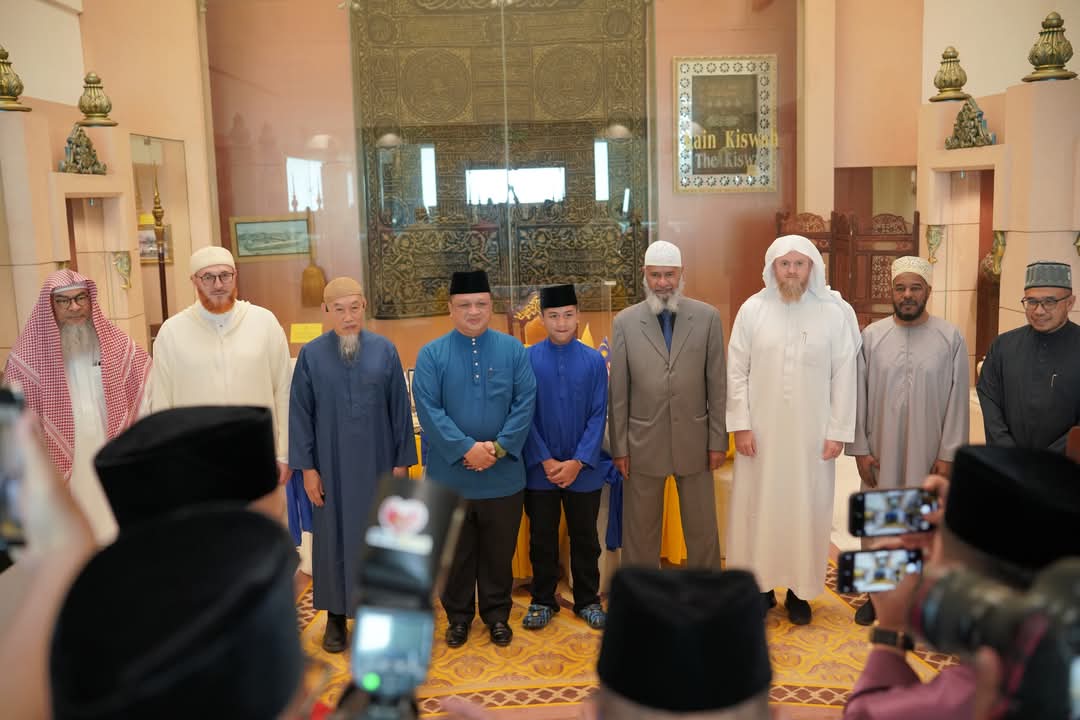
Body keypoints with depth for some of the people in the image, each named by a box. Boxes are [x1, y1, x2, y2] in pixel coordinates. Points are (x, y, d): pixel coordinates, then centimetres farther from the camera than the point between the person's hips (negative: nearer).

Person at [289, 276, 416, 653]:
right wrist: (307, 467, -5)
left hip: (376, 462, 0)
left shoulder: (385, 350, -3)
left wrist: (402, 461, -2)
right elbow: (300, 413, -2)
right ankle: (336, 614, 24)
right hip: (331, 464, 0)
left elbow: (400, 408, -1)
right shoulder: (311, 354, -4)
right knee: (332, 536, 9)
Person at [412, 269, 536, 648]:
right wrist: (466, 449, -18)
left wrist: (499, 447, -14)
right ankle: (458, 616, 29)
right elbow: (428, 410, -10)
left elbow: (525, 403, -4)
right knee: (455, 552, 12)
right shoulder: (431, 354, -3)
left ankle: (497, 613, 30)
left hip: (503, 473, 1)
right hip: (450, 474, -1)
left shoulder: (513, 350, 1)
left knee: (499, 550, 13)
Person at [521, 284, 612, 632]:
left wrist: (578, 462, -12)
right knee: (542, 538, 12)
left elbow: (598, 416, -4)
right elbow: (525, 416, -5)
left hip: (584, 469, 0)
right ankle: (543, 601, 28)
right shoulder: (527, 359, -6)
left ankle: (587, 601, 28)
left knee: (585, 538, 13)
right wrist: (546, 461, -11)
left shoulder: (594, 361, -4)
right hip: (540, 470, 0)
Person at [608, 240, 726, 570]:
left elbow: (717, 384, 1)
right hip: (644, 444, 0)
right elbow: (618, 392, 0)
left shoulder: (708, 317, 0)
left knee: (702, 530, 13)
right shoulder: (625, 322, -1)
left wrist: (718, 440, 0)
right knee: (640, 533, 10)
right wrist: (619, 446, -1)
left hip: (694, 440, 1)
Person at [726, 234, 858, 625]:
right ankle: (760, 584, 23)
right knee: (758, 506, 8)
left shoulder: (836, 312, -5)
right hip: (760, 430, 1)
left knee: (806, 508, 9)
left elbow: (844, 376, -3)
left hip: (812, 433, 0)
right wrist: (740, 425, -6)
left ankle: (800, 589, 24)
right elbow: (736, 371, -2)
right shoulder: (753, 310, -3)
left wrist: (838, 431, -6)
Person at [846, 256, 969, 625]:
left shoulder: (951, 338, -5)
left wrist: (948, 455, -6)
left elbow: (957, 401, -3)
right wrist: (860, 448, -3)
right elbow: (858, 396, 0)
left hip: (928, 454, -1)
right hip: (880, 453, 1)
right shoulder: (871, 335, -2)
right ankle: (876, 592, 29)